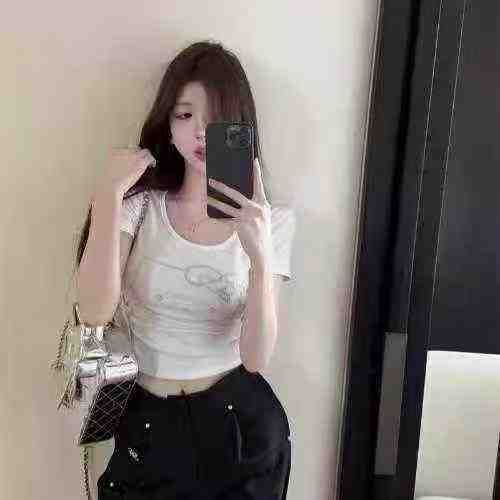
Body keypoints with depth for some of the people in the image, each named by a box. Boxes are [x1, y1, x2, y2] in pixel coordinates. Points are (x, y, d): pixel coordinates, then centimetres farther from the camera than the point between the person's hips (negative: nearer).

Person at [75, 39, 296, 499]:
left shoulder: (271, 220, -8)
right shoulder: (140, 202, -6)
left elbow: (256, 356, -17)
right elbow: (95, 312, -20)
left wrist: (260, 255, -32)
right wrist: (109, 194, -26)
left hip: (239, 421, 0)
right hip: (148, 422, 1)